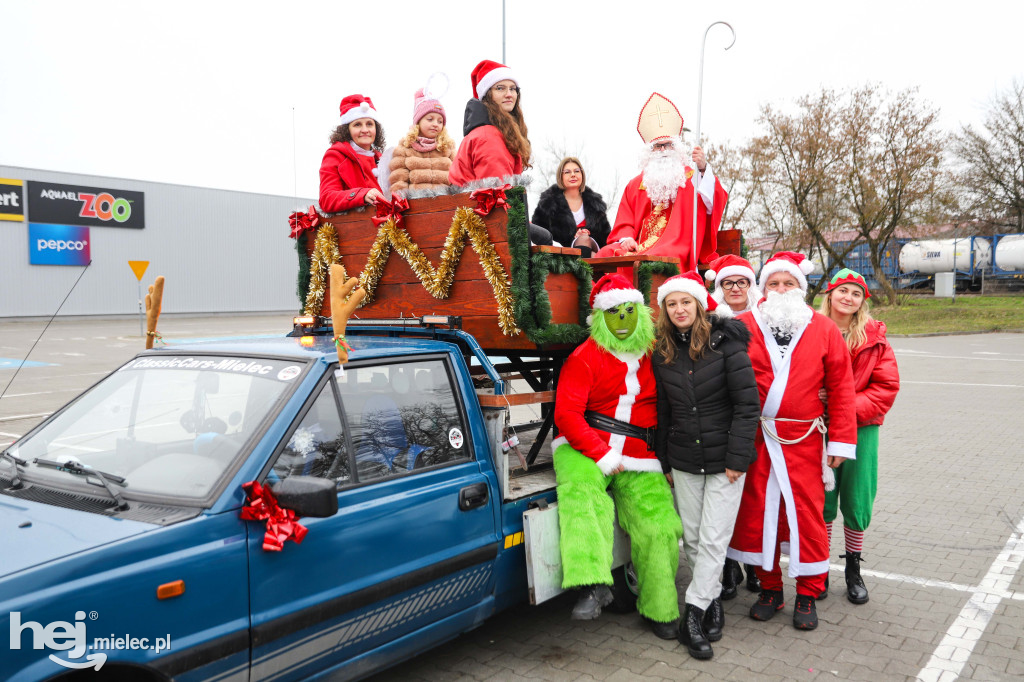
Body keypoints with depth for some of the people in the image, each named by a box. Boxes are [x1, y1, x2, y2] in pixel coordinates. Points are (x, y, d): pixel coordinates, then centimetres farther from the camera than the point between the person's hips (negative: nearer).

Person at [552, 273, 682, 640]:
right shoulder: (585, 357, -1)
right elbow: (566, 413, -10)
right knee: (581, 492, -35)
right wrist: (601, 455, -18)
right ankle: (593, 584, -43)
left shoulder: (656, 354, 14)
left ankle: (659, 609, 13)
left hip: (640, 462, 4)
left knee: (660, 527, -7)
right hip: (586, 449, -3)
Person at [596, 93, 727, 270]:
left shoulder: (692, 178, 12)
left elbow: (714, 203, -8)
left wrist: (704, 169, -24)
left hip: (675, 251, -4)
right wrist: (626, 239, -6)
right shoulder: (636, 185, 24)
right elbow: (624, 223, 18)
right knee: (605, 255, -22)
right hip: (638, 248, 4)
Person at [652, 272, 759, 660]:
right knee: (692, 537, 10)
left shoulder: (725, 343, -10)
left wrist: (737, 457, -14)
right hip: (684, 460, 5)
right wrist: (664, 461, 12)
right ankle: (712, 601, 28)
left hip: (724, 458, -4)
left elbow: (748, 402, -11)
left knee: (714, 538, -2)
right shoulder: (662, 354, 5)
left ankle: (693, 616, 6)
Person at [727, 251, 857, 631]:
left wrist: (841, 440, -1)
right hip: (754, 439, 1)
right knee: (756, 510, 7)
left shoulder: (824, 330, 4)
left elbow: (841, 387, 3)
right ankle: (769, 589, 25)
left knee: (807, 512, 3)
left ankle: (808, 595, 21)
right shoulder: (743, 327, 2)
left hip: (804, 440, 0)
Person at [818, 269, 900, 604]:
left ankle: (853, 568, 28)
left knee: (856, 501, 8)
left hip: (861, 429, 1)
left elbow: (887, 386, -1)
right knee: (822, 501, 7)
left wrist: (851, 407, -13)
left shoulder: (874, 337, 0)